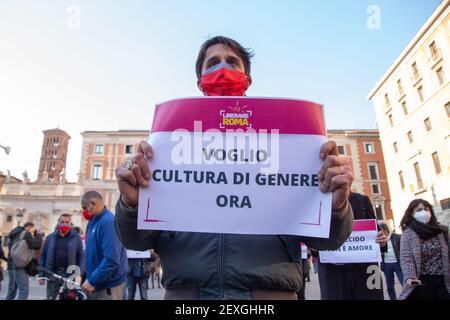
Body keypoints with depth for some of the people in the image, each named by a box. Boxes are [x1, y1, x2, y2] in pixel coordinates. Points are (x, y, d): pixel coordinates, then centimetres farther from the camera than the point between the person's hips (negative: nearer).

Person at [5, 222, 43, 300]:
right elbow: (37, 245, -14)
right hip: (19, 266, -9)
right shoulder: (26, 233, -7)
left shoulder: (14, 235, 21)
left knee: (11, 292, 14)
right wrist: (38, 234, 0)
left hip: (11, 266, 9)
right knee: (24, 291, -12)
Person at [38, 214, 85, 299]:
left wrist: (79, 274, -9)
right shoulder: (50, 237, 6)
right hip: (53, 273, 2)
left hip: (70, 274, -2)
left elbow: (81, 256, -1)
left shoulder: (76, 237, 0)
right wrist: (41, 275, 4)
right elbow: (43, 256, 8)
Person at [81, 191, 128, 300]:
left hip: (108, 285, -8)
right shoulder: (94, 221, 9)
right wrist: (89, 278, 9)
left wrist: (92, 280, -21)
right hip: (96, 283, 8)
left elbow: (112, 259, -27)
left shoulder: (108, 221, -21)